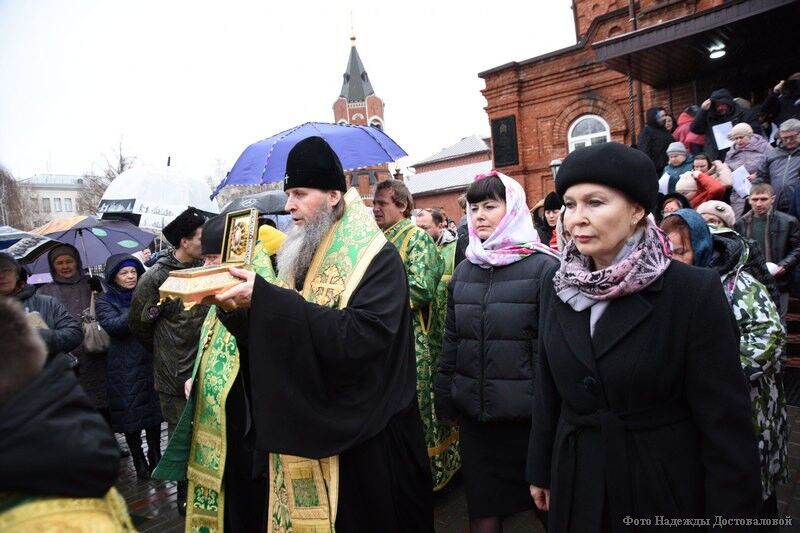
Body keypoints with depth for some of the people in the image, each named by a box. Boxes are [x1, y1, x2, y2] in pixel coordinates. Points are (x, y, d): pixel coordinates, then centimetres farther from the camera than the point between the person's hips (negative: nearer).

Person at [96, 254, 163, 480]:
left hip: (150, 363, 2)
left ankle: (155, 457, 25)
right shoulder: (105, 302, 1)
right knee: (131, 415, 4)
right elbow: (113, 326, -18)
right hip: (124, 369, -2)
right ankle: (139, 461, 20)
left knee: (153, 411, 8)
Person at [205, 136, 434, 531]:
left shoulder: (376, 258, -14)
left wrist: (263, 298, -32)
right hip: (305, 432, 7)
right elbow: (273, 339, 9)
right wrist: (234, 309, -12)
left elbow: (360, 335, -31)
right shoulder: (301, 260, 7)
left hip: (365, 437, -6)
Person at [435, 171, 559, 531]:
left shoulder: (544, 267, -9)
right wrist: (446, 400, 11)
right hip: (473, 412, 5)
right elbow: (451, 340, 11)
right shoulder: (465, 270, 7)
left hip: (527, 413, -4)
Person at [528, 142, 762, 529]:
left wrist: (729, 514, -12)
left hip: (668, 491, -3)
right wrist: (541, 471, 10)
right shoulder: (556, 291, -2)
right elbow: (548, 394, 5)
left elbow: (726, 423, -13)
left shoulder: (695, 292, -15)